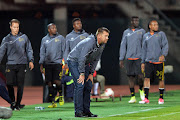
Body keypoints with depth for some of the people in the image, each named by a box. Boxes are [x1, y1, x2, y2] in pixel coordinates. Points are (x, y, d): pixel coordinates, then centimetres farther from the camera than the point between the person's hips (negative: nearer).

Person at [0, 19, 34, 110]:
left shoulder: (24, 37, 8)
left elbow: (29, 50, 11)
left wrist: (31, 60, 2)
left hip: (21, 65, 0)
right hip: (10, 64, 0)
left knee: (20, 85, -2)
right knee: (9, 84, -8)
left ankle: (18, 104, 6)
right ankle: (12, 101, 13)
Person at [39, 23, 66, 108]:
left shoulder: (60, 38, 6)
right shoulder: (44, 39, 12)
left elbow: (64, 50, 5)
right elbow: (42, 52, 14)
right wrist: (41, 64, 7)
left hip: (57, 63, -3)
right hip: (47, 64, 3)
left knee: (56, 81, -14)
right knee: (49, 83, 0)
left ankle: (61, 95, 13)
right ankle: (53, 102, 6)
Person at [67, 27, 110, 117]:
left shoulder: (102, 45, -2)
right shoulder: (90, 42, -29)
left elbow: (95, 60, 9)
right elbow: (82, 58, -31)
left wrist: (91, 73, 3)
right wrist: (82, 74, -28)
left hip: (84, 63, 9)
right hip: (74, 61, -9)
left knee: (88, 85, 4)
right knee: (80, 85, -18)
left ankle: (86, 110, 11)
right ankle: (78, 112, -17)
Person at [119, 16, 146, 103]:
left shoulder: (142, 31, 6)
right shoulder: (126, 32, 10)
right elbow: (123, 46, 11)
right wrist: (121, 59, 6)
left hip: (139, 57, -2)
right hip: (129, 58, 2)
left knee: (140, 76, -13)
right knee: (131, 77, 2)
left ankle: (141, 90, 16)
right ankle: (133, 97, 7)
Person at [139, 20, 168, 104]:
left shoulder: (161, 34, 5)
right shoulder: (146, 36, 14)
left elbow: (165, 45, -3)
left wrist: (163, 55, -21)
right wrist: (143, 62, 14)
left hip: (159, 61, -2)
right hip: (149, 61, 2)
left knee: (161, 79, 2)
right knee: (147, 78, -7)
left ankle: (161, 98, 13)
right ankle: (146, 98, -7)